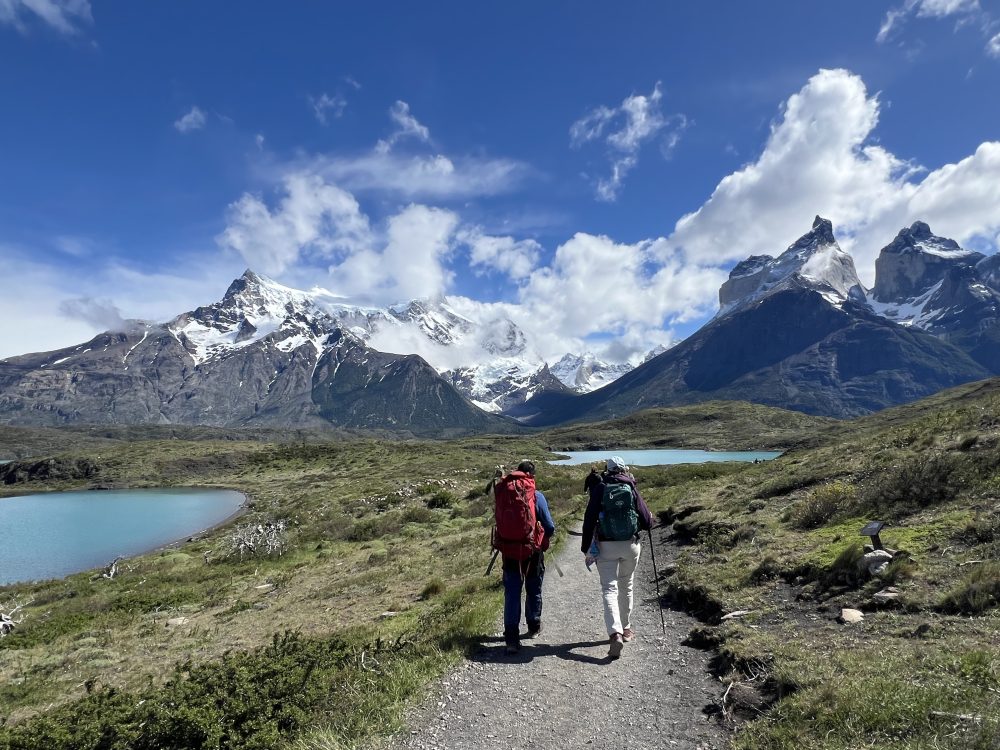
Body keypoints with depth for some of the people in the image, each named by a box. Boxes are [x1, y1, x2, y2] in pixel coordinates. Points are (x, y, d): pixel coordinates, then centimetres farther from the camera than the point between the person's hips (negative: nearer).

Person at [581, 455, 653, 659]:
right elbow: (647, 522, -2)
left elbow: (589, 520, -7)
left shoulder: (599, 489, -5)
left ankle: (615, 633, -17)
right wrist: (650, 520, 22)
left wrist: (586, 547, 1)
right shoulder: (632, 489, -3)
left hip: (606, 546, -2)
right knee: (626, 587, 19)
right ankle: (625, 628, 32)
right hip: (630, 545, 2)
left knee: (609, 589, -1)